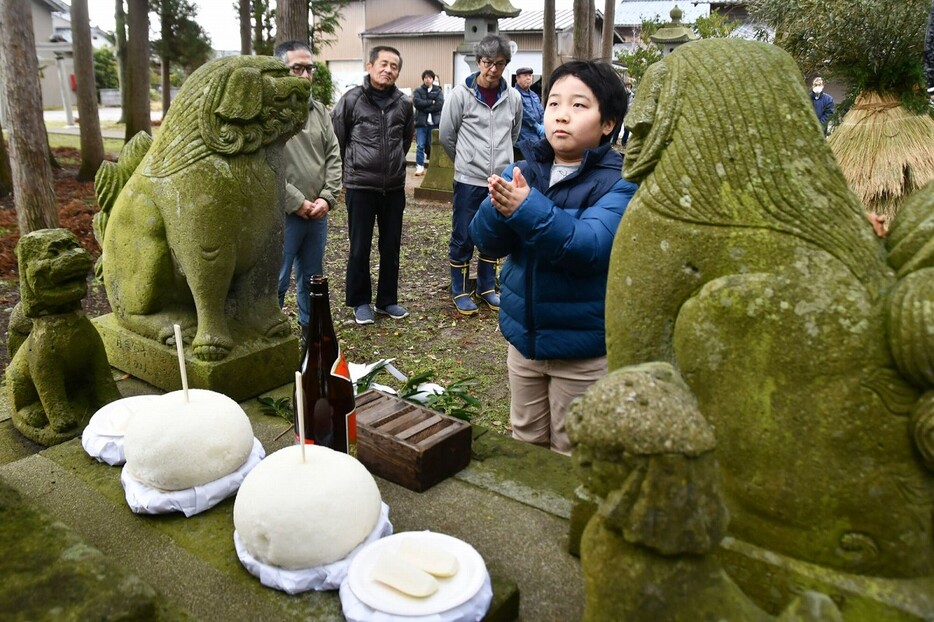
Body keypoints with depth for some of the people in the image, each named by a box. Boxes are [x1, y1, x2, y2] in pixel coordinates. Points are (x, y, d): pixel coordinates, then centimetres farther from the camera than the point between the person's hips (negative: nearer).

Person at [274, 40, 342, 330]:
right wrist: (298, 203, -16)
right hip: (283, 215, -7)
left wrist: (327, 197, -3)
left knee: (312, 279, 18)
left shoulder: (319, 110, 11)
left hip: (317, 213, 7)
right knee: (277, 283, 2)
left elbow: (333, 156, 10)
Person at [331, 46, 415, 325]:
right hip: (360, 186, -3)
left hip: (394, 187, 3)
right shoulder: (351, 100, -6)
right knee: (360, 248, 4)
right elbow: (336, 139, 1)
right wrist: (351, 169, 8)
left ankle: (387, 300, 24)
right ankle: (360, 301, 19)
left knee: (391, 247, 10)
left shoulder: (403, 103, 4)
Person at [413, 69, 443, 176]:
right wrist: (431, 102, -9)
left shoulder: (438, 91, 10)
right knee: (420, 146, -5)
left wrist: (425, 107, -10)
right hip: (421, 123, 0)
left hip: (434, 123, 0)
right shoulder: (418, 91, 9)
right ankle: (420, 167, 0)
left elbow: (440, 104, -7)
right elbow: (417, 102, -9)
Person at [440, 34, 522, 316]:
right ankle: (460, 290, 18)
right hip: (469, 180, -3)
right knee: (463, 237, 3)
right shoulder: (461, 94, -8)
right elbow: (446, 136, 1)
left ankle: (487, 287, 28)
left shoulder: (513, 98, 2)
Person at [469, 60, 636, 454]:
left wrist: (528, 210, -39)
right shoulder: (524, 171, 1)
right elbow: (488, 243, -8)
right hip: (524, 337, 5)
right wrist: (500, 209, -29)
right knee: (525, 446, 22)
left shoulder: (620, 183, -13)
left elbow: (592, 248, -27)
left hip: (584, 351, -4)